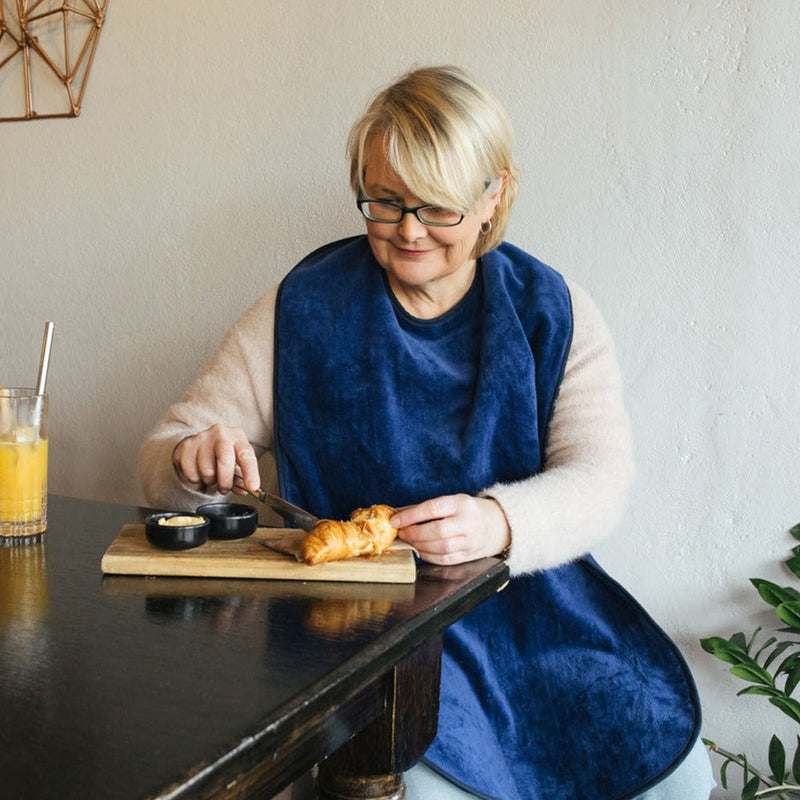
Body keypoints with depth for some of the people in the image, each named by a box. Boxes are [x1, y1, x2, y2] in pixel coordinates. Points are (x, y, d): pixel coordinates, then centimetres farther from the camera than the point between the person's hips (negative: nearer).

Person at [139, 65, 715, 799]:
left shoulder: (554, 313, 3)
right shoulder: (302, 311, 0)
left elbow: (600, 481, -8)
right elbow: (162, 462, 1)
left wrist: (498, 521, -29)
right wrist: (193, 461, -24)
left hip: (527, 597, 3)